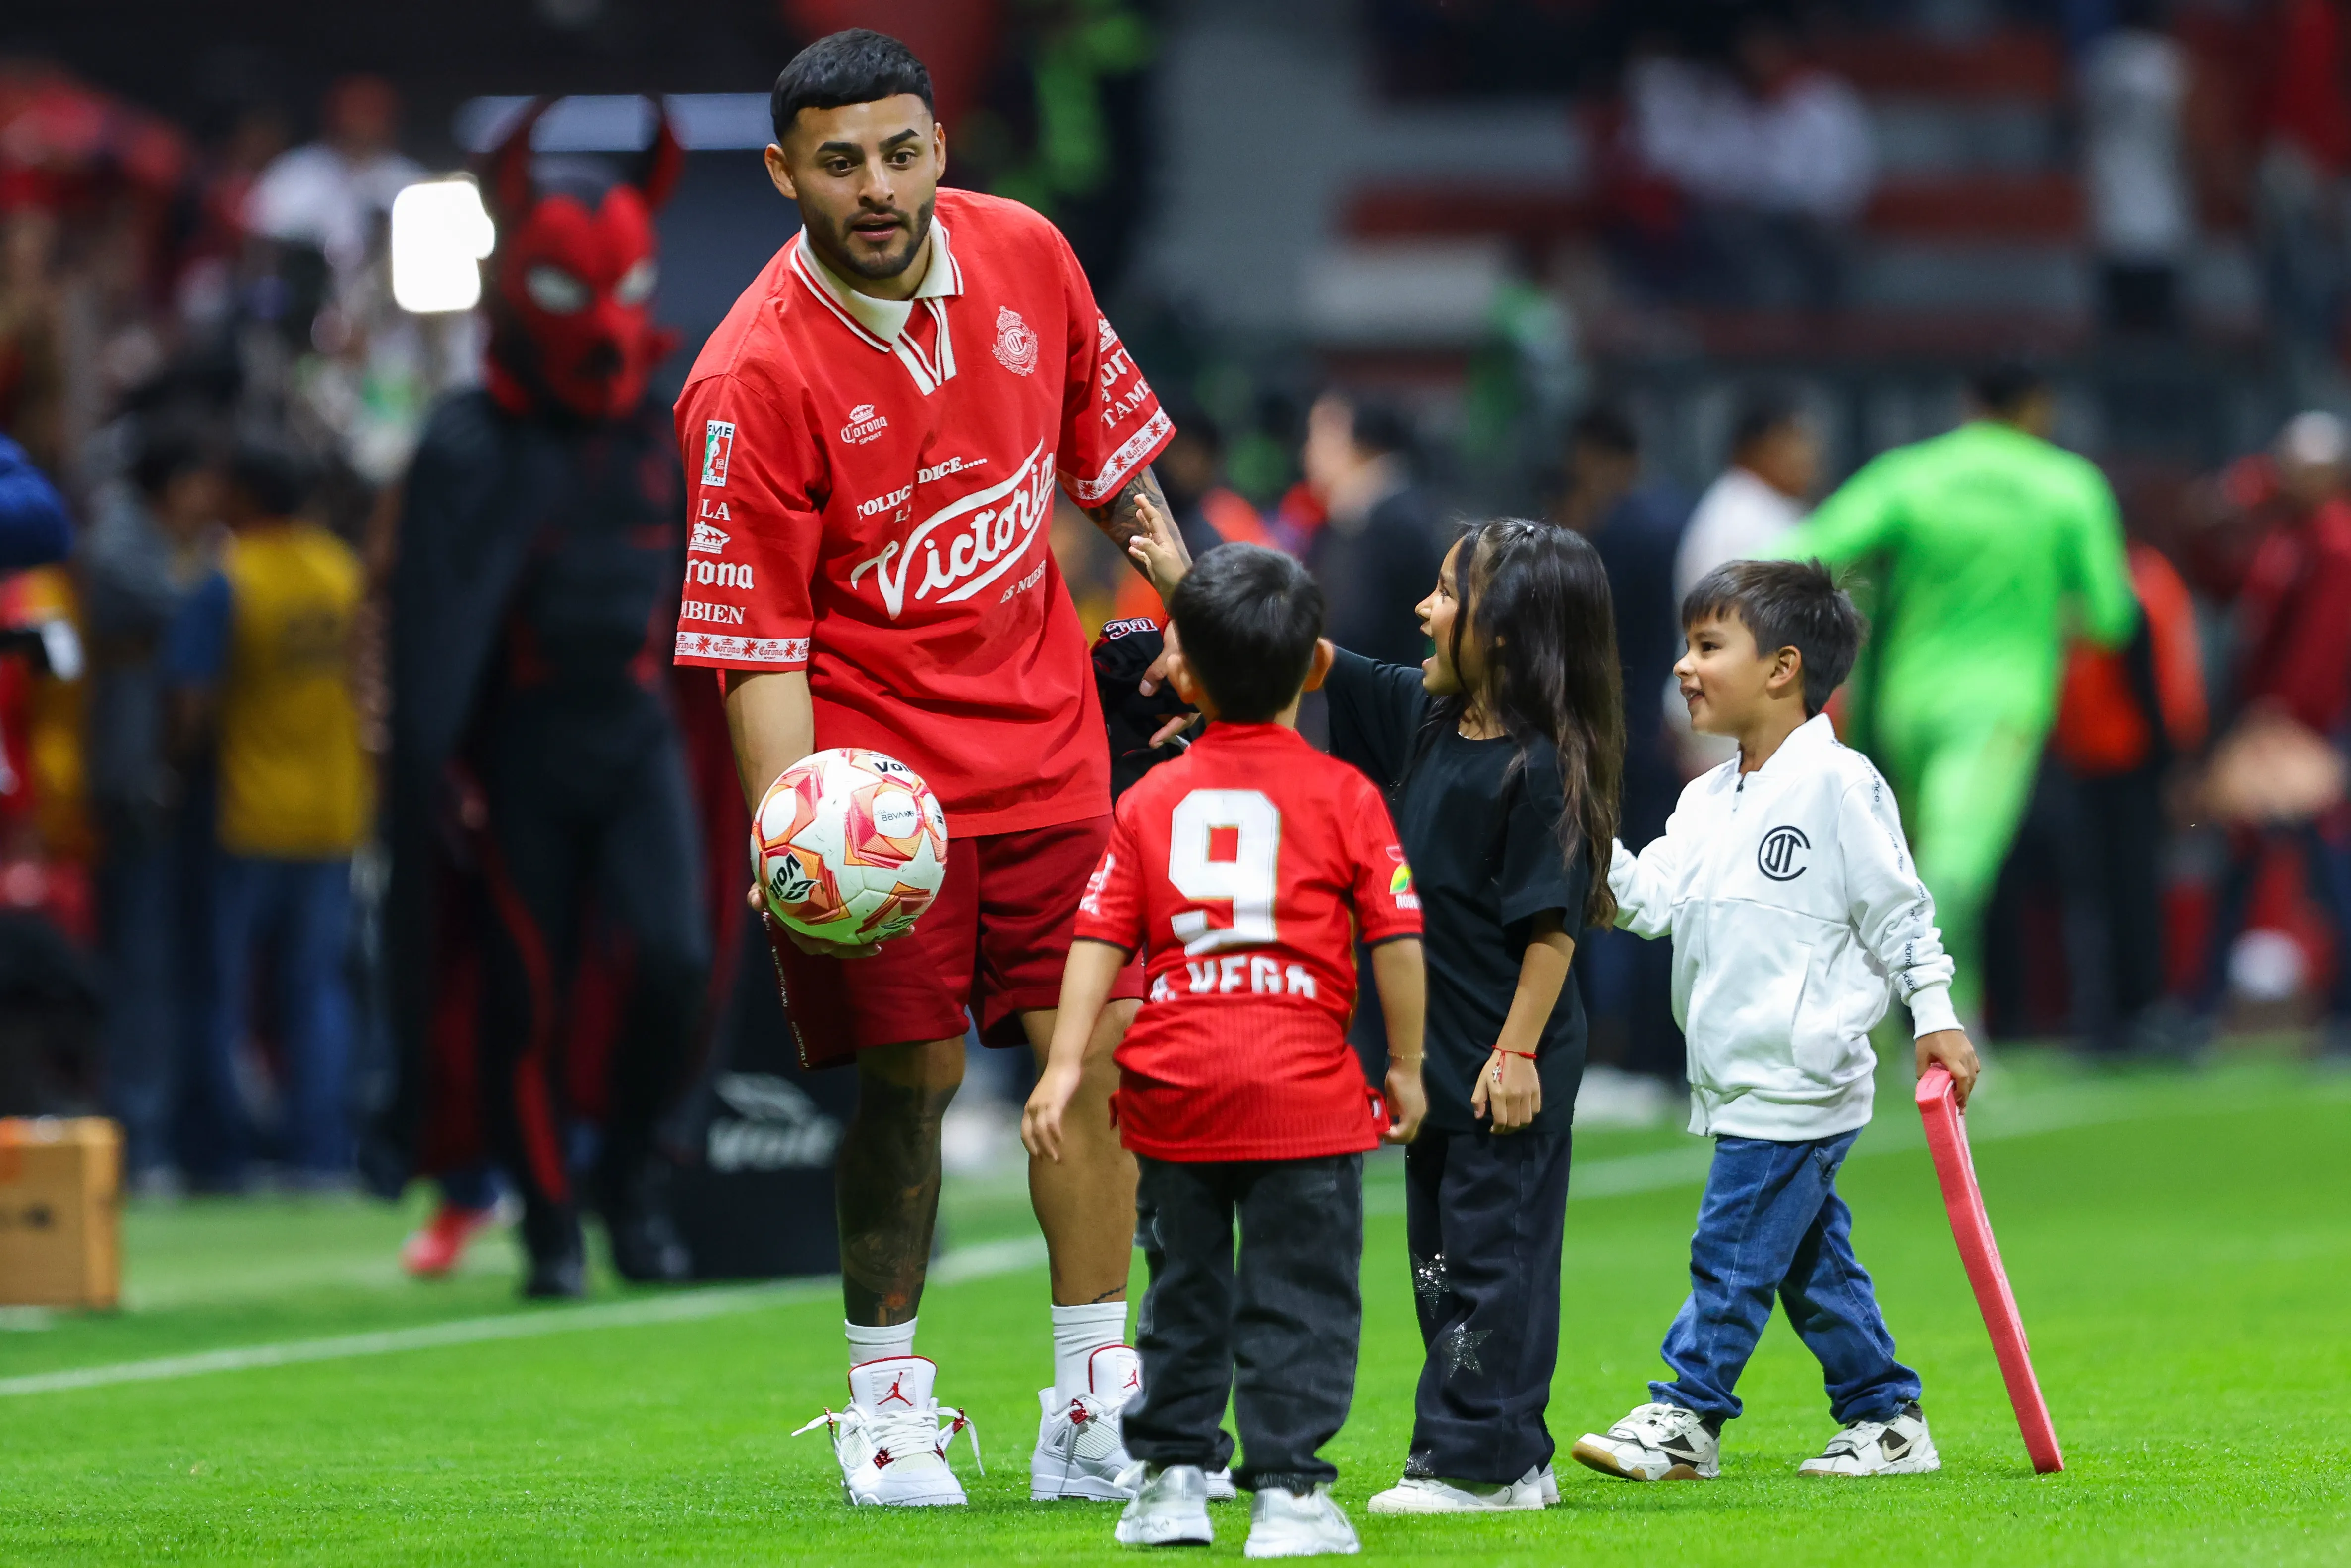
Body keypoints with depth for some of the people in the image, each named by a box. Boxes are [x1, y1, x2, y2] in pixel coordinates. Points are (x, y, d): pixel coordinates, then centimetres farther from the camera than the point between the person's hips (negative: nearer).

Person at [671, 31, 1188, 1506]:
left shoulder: (1026, 256, -2)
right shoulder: (753, 377, -17)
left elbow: (1107, 448, 15)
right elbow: (761, 643, -16)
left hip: (1047, 735, 4)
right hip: (874, 752, -4)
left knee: (1095, 1052, 0)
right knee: (910, 1076, -3)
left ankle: (1093, 1412, 7)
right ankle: (887, 1398, 14)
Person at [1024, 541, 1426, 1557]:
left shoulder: (1152, 800, 6)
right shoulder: (1343, 796, 0)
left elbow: (1099, 937, 0)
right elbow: (1397, 939, -3)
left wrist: (1066, 1063, -1)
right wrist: (1406, 1065, 6)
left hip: (1174, 1088, 3)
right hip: (1305, 1088, -3)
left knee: (1185, 1290, 15)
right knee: (1299, 1296, 1)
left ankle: (1173, 1476, 17)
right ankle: (1287, 1489, -4)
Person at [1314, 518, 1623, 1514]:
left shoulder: (1541, 766, -18)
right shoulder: (1424, 715, 6)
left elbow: (1554, 922, -19)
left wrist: (1517, 1051, -20)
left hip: (1509, 1065, -9)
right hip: (1438, 1056, 9)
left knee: (1491, 1253, -4)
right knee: (1441, 1258, 13)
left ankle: (1480, 1460, 0)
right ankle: (1509, 1457, 19)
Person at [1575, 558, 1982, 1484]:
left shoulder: (1836, 783, -10)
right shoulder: (1709, 801, 14)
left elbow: (1898, 907, -8)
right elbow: (1648, 900, 4)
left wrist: (1935, 1018, -9)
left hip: (1799, 1077, -8)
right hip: (1741, 1084, 9)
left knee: (1731, 1250, -6)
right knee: (1810, 1262, 12)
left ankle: (1683, 1421, 0)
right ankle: (1887, 1422, 19)